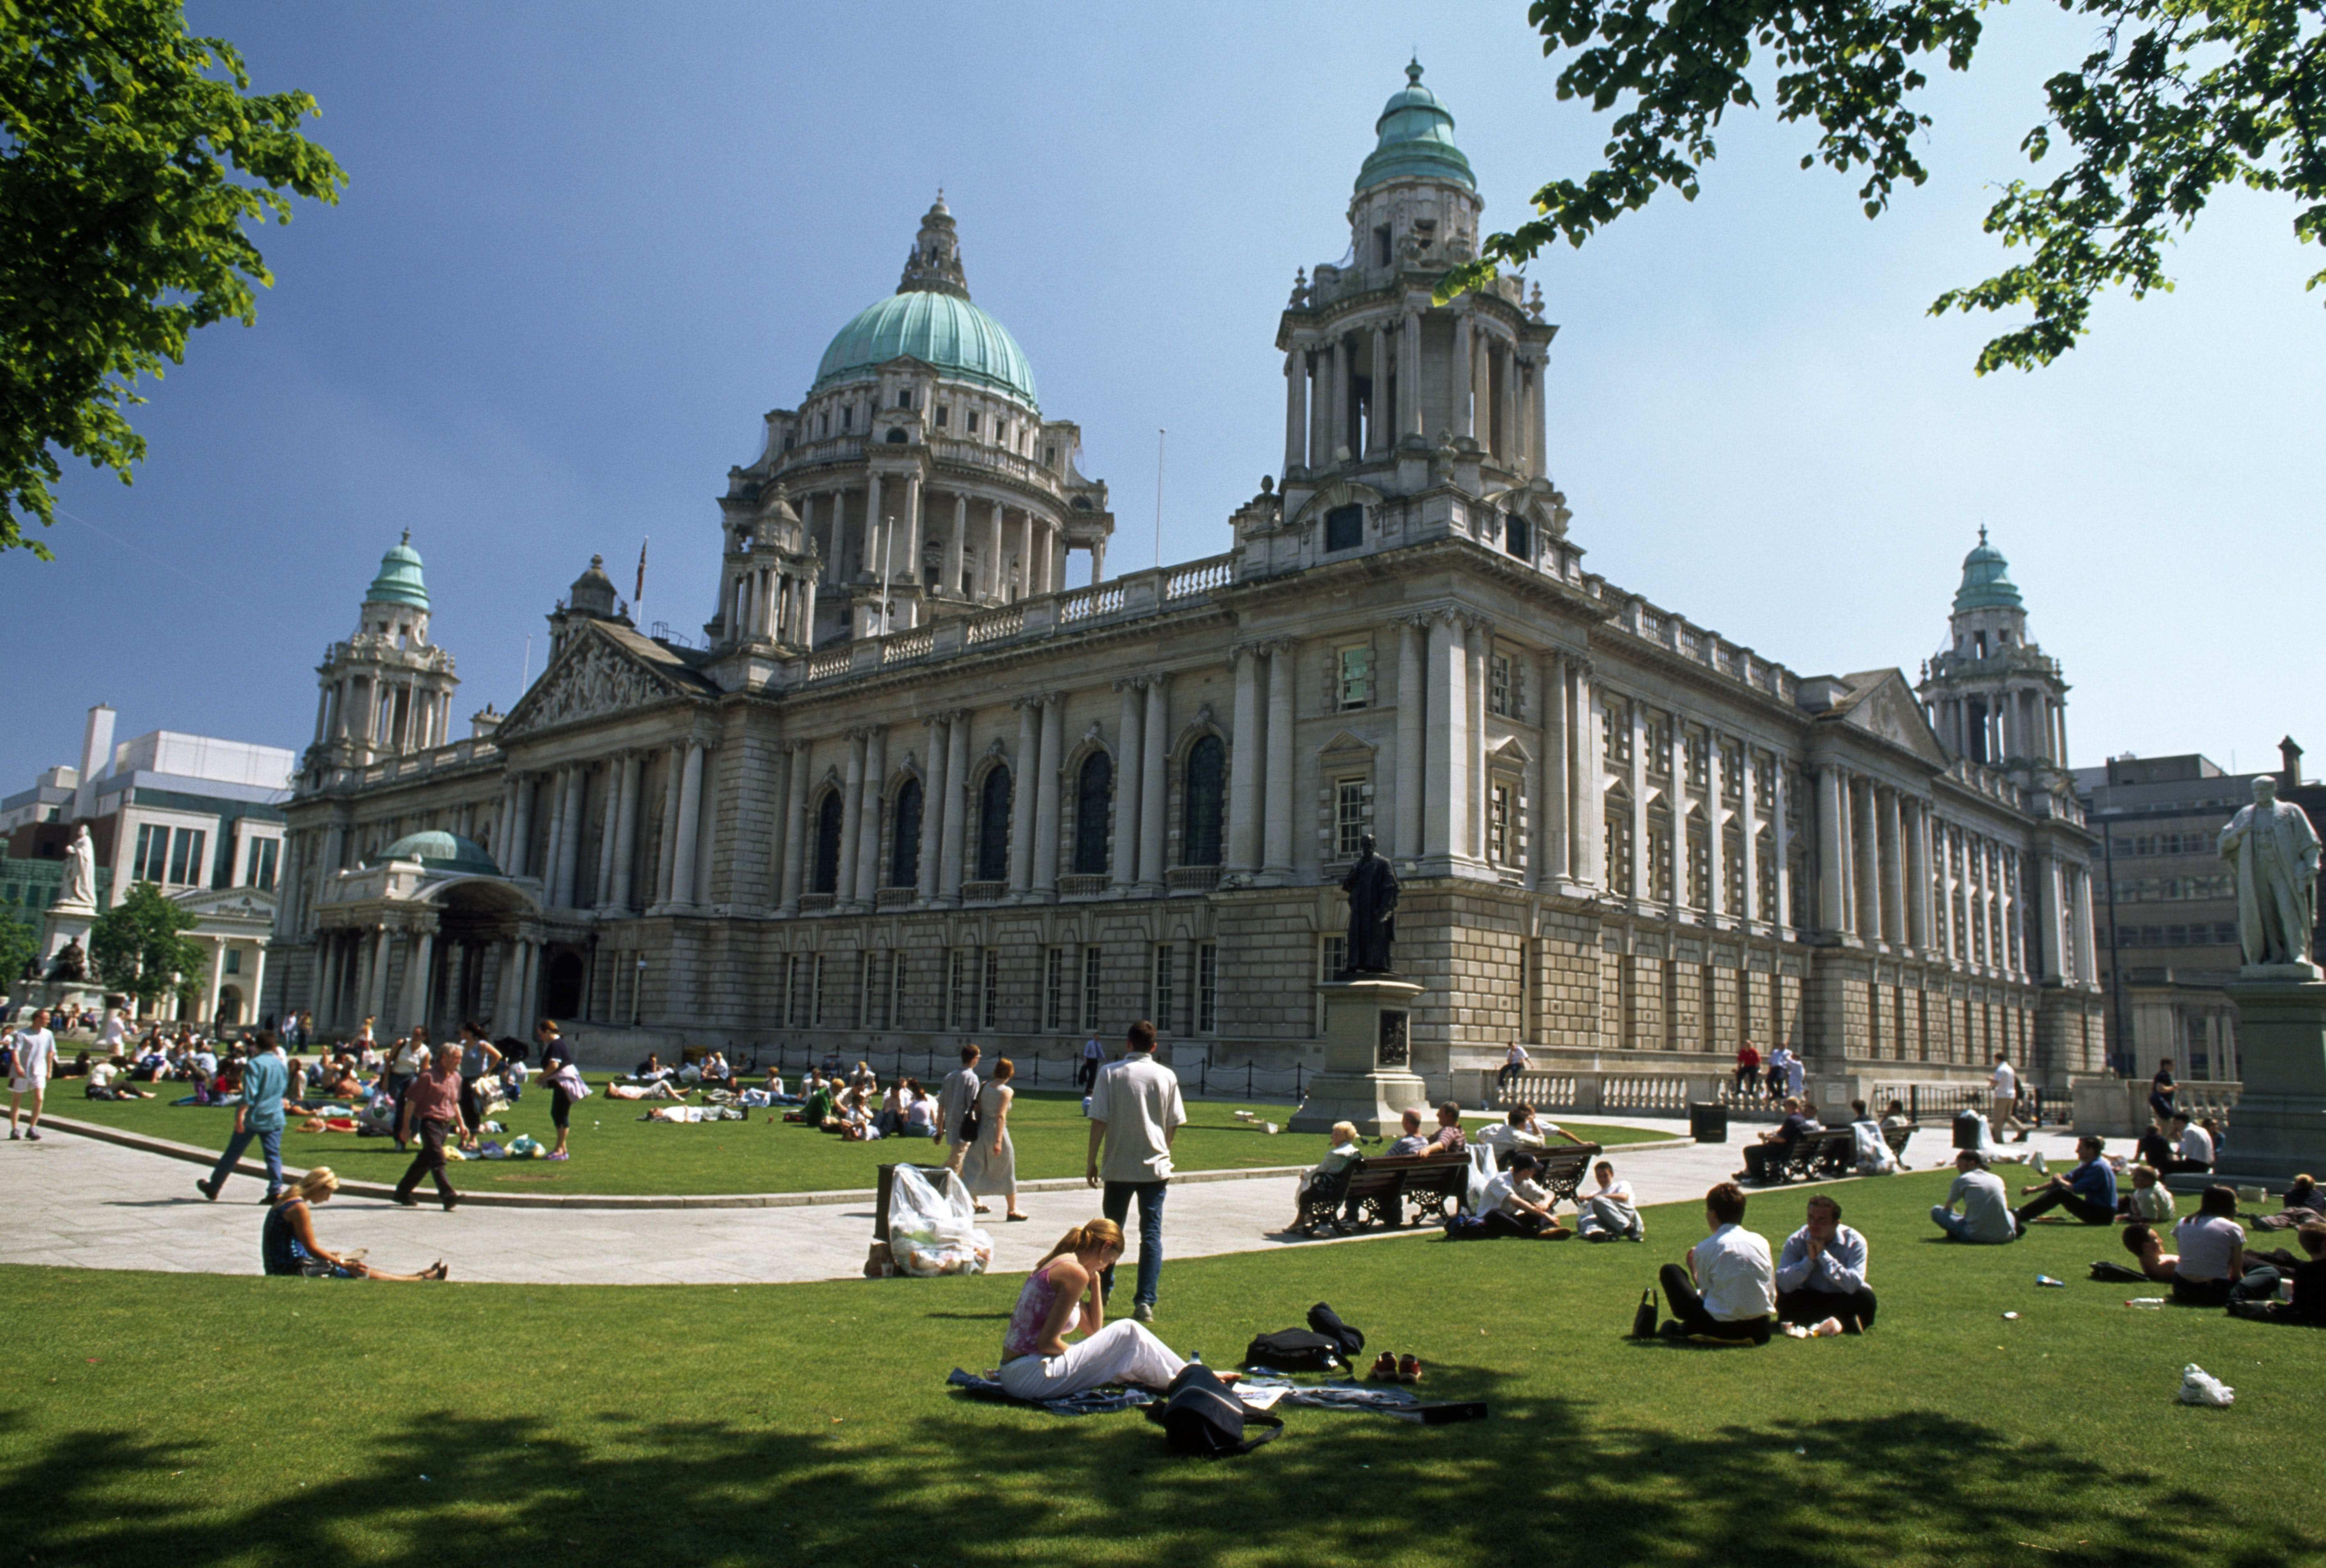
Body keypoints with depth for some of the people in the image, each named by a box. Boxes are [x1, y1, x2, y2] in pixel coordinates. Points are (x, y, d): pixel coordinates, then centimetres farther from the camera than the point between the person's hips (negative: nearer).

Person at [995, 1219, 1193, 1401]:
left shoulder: (1058, 1263, 14)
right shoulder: (1076, 1273, -15)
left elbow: (1093, 1330, 18)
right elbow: (1047, 1342, -19)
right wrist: (1078, 1353, -2)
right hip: (1029, 1377, -9)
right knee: (1128, 1332, -2)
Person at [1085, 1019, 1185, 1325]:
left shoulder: (1110, 1073, -5)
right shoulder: (1167, 1076, 0)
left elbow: (1099, 1120, -8)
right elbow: (1175, 1123, 5)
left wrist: (1091, 1159, 0)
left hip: (1119, 1166, 0)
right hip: (1155, 1166, 0)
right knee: (1152, 1233, 3)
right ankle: (1145, 1303, -5)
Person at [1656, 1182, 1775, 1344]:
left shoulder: (1706, 1248, -8)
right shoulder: (1761, 1242, 3)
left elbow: (1705, 1295, 1)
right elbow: (1772, 1295, 9)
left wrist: (1693, 1271, 19)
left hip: (1721, 1330, -5)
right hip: (1759, 1332, 5)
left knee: (1669, 1271, 12)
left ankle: (1685, 1329, 20)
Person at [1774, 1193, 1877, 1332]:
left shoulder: (1855, 1242, -16)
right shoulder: (1796, 1241, -13)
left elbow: (1853, 1285, -30)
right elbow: (1784, 1285, -24)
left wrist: (1823, 1255, -31)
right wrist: (1810, 1259, -31)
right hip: (1809, 1301, 1)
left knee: (1865, 1298, -31)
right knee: (1782, 1297, -27)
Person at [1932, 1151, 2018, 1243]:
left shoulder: (1962, 1180, 4)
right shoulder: (1997, 1179, 14)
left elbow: (1948, 1207, 14)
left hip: (1977, 1236, -5)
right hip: (2005, 1237, 5)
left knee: (1936, 1211, 8)